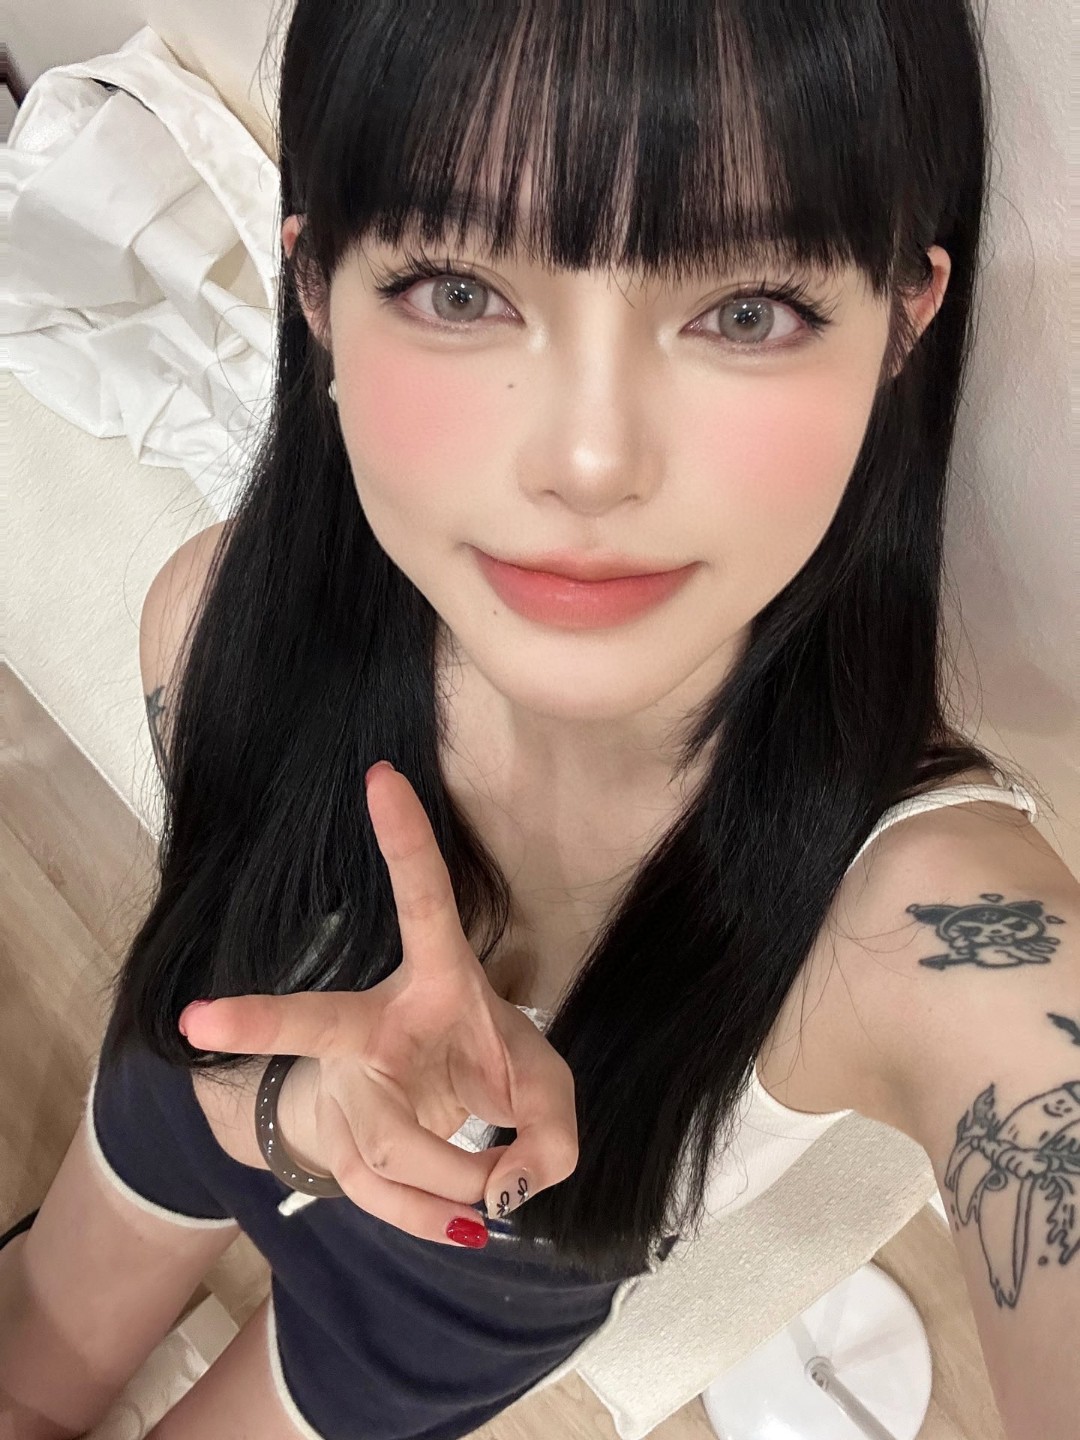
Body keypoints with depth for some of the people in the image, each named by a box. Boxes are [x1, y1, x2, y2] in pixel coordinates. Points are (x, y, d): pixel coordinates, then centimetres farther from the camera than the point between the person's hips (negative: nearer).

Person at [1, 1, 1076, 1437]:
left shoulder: (942, 927, -44)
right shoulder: (222, 614, -33)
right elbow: (216, 984, -18)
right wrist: (311, 1098, -40)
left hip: (471, 1283, -1)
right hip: (228, 1100, 2)